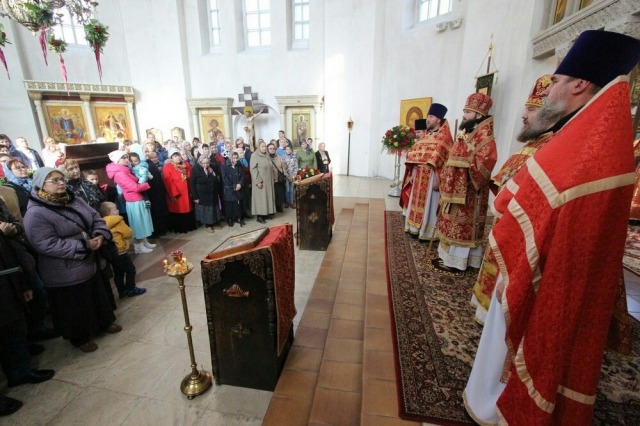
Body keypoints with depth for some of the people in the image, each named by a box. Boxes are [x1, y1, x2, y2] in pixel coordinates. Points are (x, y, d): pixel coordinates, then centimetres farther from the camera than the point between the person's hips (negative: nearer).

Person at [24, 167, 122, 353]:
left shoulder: (75, 201, 2)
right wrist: (84, 245, -25)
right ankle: (80, 337, 32)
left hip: (89, 263, 7)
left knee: (97, 296, 21)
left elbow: (96, 218, 8)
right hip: (66, 274, -7)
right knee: (75, 307, 11)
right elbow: (48, 245, -26)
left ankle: (104, 322, 42)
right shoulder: (36, 214, -21)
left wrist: (100, 235, -13)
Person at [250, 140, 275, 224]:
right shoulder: (255, 155, -10)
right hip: (260, 181, -7)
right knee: (260, 197, -3)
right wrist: (258, 181, -22)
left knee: (268, 196, 10)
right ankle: (260, 216, 2)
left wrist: (271, 179, 13)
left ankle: (266, 213, 20)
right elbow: (253, 169, -16)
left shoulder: (267, 155, 11)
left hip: (268, 180, 7)